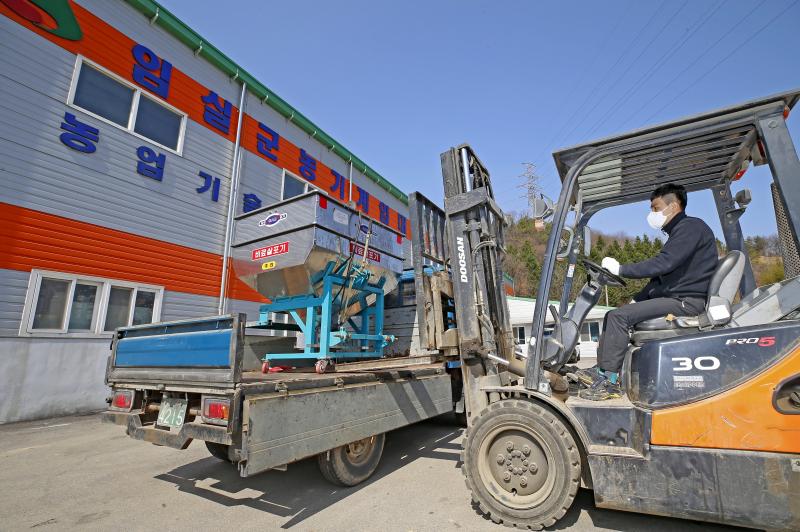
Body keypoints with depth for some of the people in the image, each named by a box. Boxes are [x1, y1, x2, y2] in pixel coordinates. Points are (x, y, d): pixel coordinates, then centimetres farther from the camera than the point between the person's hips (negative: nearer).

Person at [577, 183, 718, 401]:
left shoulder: (691, 227, -10)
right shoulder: (679, 231, 22)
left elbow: (662, 264, -24)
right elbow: (660, 277, 20)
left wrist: (621, 269, -18)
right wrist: (636, 300, 12)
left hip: (687, 301, -10)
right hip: (676, 297, 10)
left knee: (619, 316, -22)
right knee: (613, 314, 4)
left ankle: (610, 382, -18)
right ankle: (602, 370, 1)